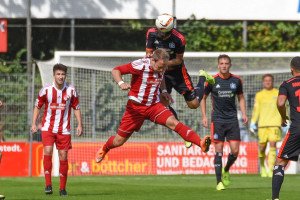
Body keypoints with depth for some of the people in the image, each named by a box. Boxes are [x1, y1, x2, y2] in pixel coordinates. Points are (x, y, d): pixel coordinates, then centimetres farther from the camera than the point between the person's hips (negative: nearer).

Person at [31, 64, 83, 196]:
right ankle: (48, 184, -14)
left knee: (63, 156, 1)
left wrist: (79, 124, 1)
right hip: (48, 127, -1)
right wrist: (34, 123, -1)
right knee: (48, 151, -19)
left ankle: (62, 188, 10)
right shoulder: (46, 90, -4)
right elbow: (37, 106, 5)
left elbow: (76, 108, 9)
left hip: (64, 129, 1)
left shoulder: (71, 91, -1)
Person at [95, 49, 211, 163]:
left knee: (173, 122, -24)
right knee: (119, 141, 5)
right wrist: (121, 83, -35)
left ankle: (201, 143, -37)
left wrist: (163, 91, 8)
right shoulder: (140, 65, -21)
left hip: (154, 106, 3)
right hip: (135, 106, -3)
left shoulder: (161, 67, -3)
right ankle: (104, 149, 40)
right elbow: (115, 70, -17)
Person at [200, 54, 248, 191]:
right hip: (218, 119, -2)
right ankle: (219, 182, -3)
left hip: (232, 119, 2)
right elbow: (203, 97, 9)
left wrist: (243, 113, 5)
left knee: (235, 151, -3)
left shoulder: (236, 80, 4)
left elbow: (240, 97, 18)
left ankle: (226, 171, 27)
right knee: (219, 150, -7)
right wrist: (204, 116, 1)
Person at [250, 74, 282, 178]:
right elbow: (256, 110, 8)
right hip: (263, 123, 1)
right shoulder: (259, 95, 9)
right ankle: (262, 166, 28)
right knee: (262, 146, 2)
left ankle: (270, 170, -15)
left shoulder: (278, 93, 8)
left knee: (272, 145, -13)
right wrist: (253, 123, 0)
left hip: (275, 123, -1)